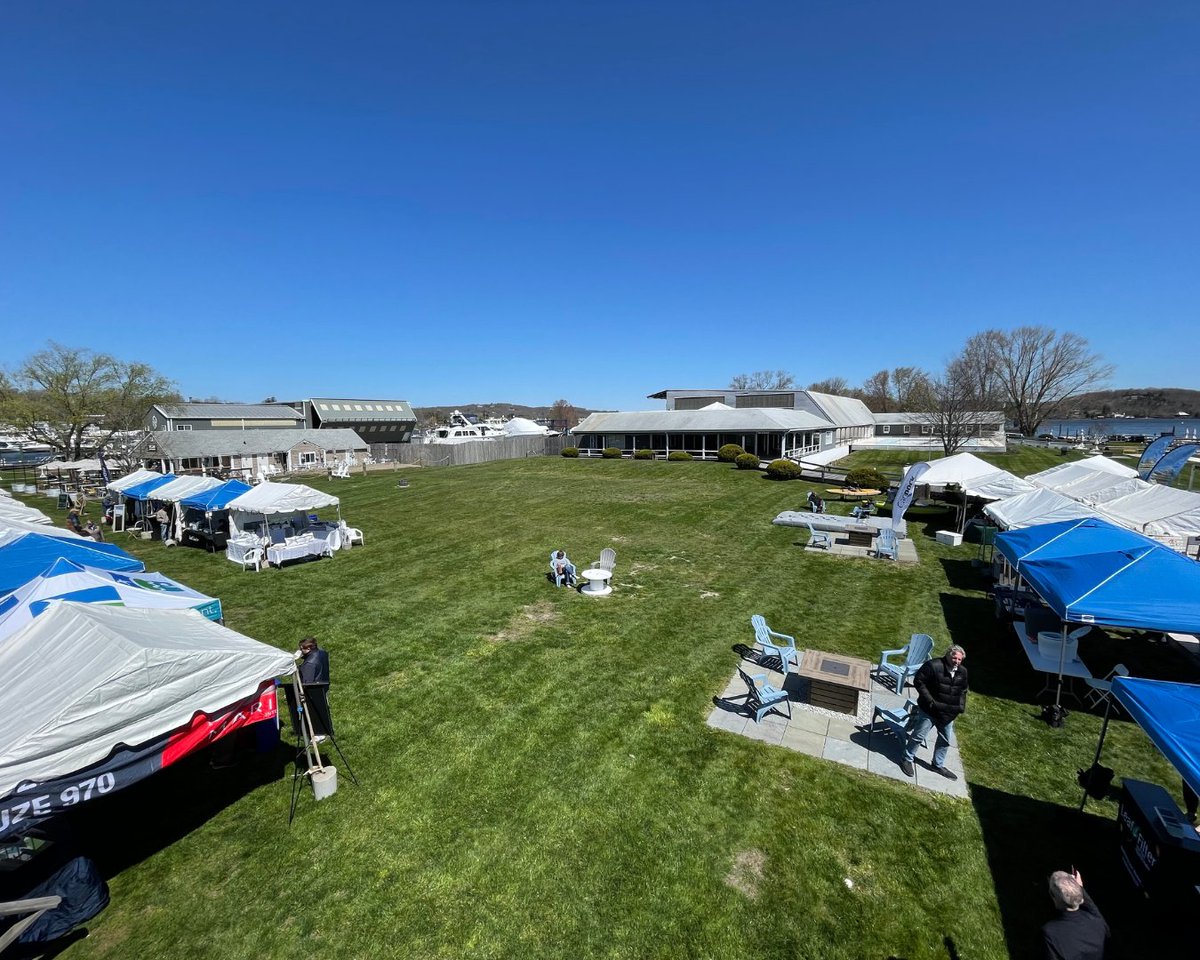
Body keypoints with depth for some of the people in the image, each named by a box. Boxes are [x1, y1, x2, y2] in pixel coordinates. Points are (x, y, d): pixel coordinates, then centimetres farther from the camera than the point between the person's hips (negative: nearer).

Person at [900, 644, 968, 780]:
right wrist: (929, 700, -20)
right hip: (929, 711, -6)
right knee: (918, 736, 1)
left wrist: (962, 706, 6)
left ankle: (938, 765, 39)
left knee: (945, 740, 19)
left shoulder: (962, 672, 1)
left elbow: (963, 690, 17)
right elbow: (918, 681, -18)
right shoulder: (933, 666, -21)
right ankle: (907, 759, 19)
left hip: (948, 714, 7)